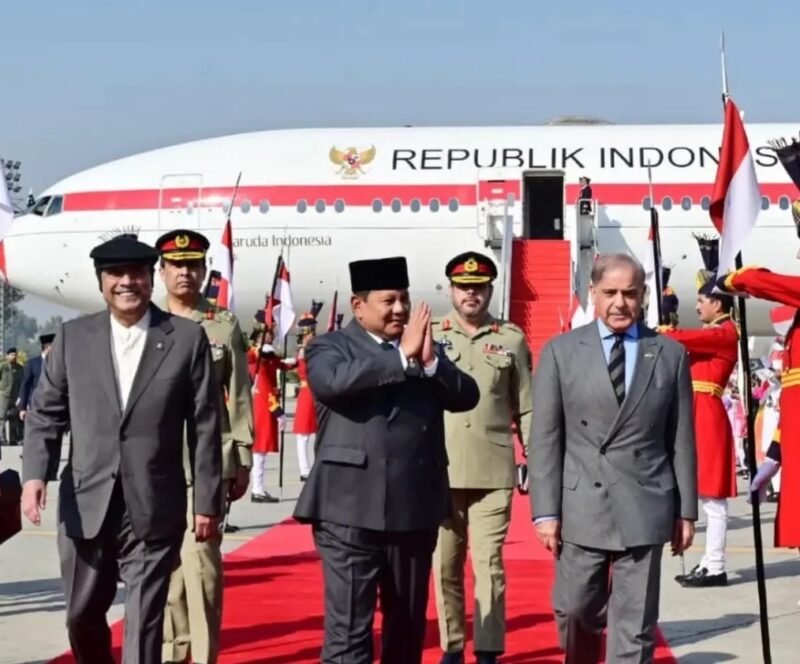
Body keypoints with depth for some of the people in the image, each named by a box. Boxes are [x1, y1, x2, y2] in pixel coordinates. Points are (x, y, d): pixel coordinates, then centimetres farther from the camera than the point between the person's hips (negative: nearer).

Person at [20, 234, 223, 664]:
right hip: (85, 506, 3)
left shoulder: (187, 339, -1)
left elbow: (205, 426, 0)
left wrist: (207, 501, -1)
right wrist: (34, 474, -10)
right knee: (81, 617, 15)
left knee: (143, 625, 0)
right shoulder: (72, 337, 5)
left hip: (154, 510, -3)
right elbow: (45, 414, 6)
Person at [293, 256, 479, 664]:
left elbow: (467, 396, 2)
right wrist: (403, 358, -20)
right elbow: (332, 381, -22)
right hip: (351, 511, -5)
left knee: (409, 623, 15)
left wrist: (429, 361, -14)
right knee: (348, 628, -4)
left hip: (414, 510, 5)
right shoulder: (330, 347, 0)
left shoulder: (424, 352, 13)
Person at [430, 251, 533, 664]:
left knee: (489, 564, -2)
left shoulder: (512, 339, 5)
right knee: (445, 565, 7)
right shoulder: (429, 335, 4)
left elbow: (526, 408, 7)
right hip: (440, 471, 1)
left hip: (494, 471, -1)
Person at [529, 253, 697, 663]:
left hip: (644, 510, 0)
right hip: (581, 508, 0)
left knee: (635, 628, 3)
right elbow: (545, 438, 0)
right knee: (575, 610, 8)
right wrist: (546, 510, -6)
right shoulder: (560, 352, 2)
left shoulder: (670, 354, 5)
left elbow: (681, 440, 7)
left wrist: (686, 510, 5)